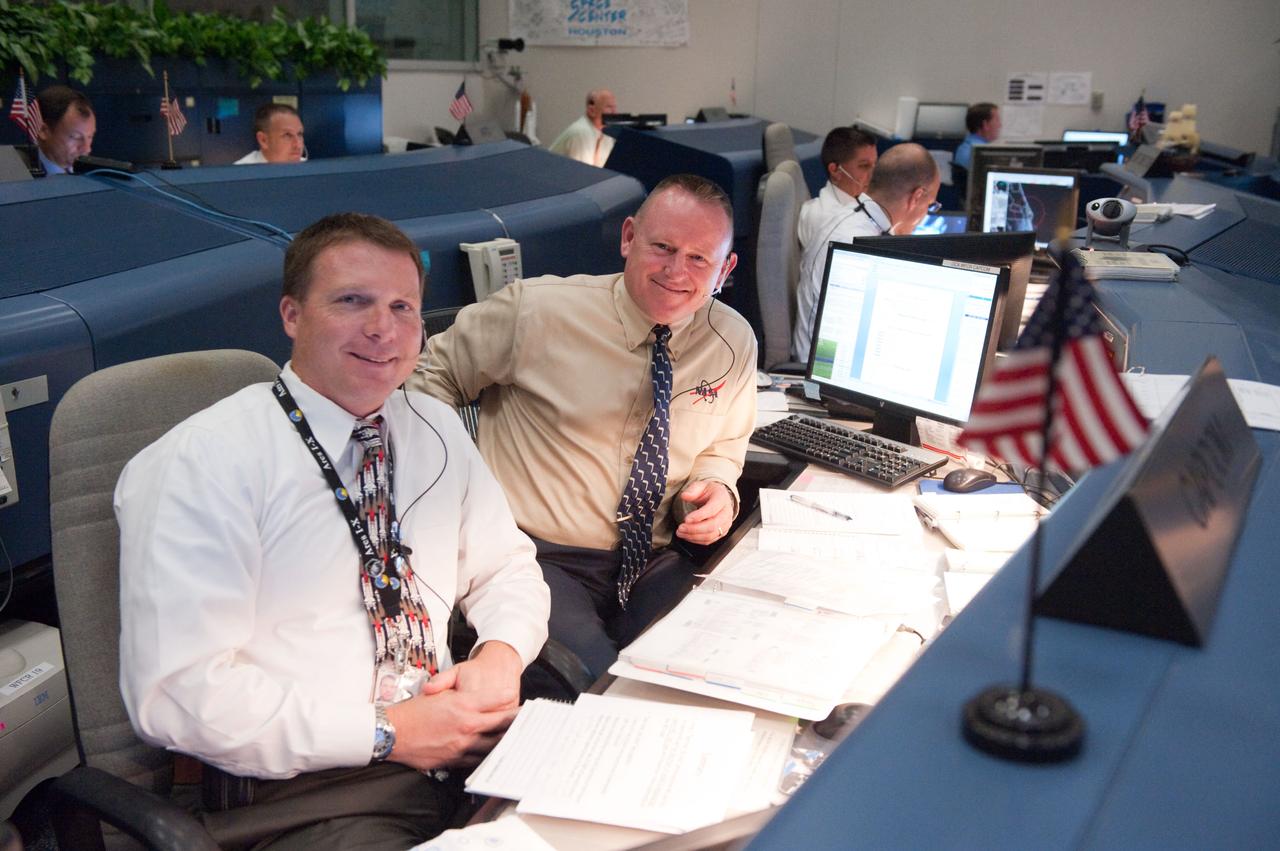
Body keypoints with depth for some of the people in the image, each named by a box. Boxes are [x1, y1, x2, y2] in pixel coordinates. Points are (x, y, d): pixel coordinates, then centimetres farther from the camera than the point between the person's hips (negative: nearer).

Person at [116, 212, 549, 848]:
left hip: (464, 741, 5)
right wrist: (385, 734, -16)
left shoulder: (437, 430, 9)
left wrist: (502, 652, -5)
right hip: (305, 791, -4)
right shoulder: (198, 463, -11)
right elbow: (177, 692, -15)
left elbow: (505, 566, 17)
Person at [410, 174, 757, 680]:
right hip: (537, 557, -4)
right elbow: (433, 375, 4)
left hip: (653, 563, 4)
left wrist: (717, 488, -3)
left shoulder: (734, 342, 3)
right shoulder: (535, 311, -9)